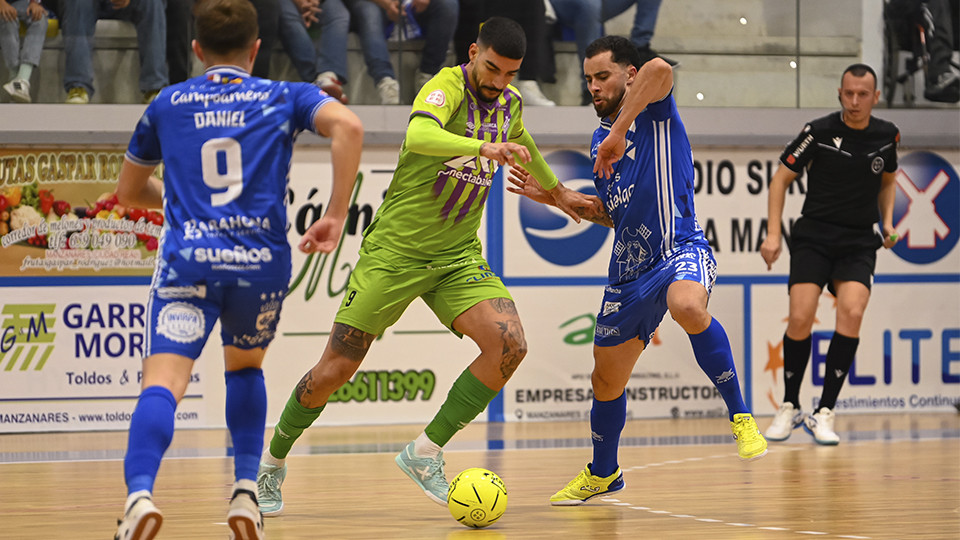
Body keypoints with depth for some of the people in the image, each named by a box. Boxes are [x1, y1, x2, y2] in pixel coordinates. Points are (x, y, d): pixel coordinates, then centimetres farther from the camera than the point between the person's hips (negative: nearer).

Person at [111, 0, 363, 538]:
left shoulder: (167, 104, 17)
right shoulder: (285, 98, 13)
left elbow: (129, 191, 27)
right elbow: (348, 126, -8)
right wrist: (336, 216, -4)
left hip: (188, 260, -1)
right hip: (263, 262, 1)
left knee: (164, 382, -15)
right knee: (245, 367, 28)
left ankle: (140, 493, -40)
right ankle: (247, 489, 15)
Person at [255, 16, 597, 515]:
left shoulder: (509, 103, 5)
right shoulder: (448, 87, -16)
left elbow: (522, 146, 30)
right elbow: (418, 135, -39)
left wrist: (558, 191, 43)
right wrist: (484, 147, -53)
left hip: (459, 257, 5)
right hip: (395, 249, -5)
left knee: (509, 344, -19)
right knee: (335, 370, -2)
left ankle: (424, 454, -6)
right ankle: (273, 459, 24)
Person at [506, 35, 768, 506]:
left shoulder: (652, 110, -4)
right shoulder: (600, 139, 18)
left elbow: (659, 69, -31)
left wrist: (619, 133, -33)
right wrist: (554, 197, 19)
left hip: (679, 249, -8)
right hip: (628, 271, 8)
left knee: (688, 306, -42)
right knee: (606, 381, 14)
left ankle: (740, 416, -28)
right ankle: (603, 473, 39)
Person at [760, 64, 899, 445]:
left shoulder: (886, 135, 4)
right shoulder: (819, 132, -7)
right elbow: (781, 178, 1)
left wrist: (887, 221, 9)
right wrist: (773, 234, -7)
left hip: (859, 242, 2)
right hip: (813, 237, -2)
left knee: (851, 313, -21)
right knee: (800, 318, -16)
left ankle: (824, 413, -13)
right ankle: (789, 407, 7)